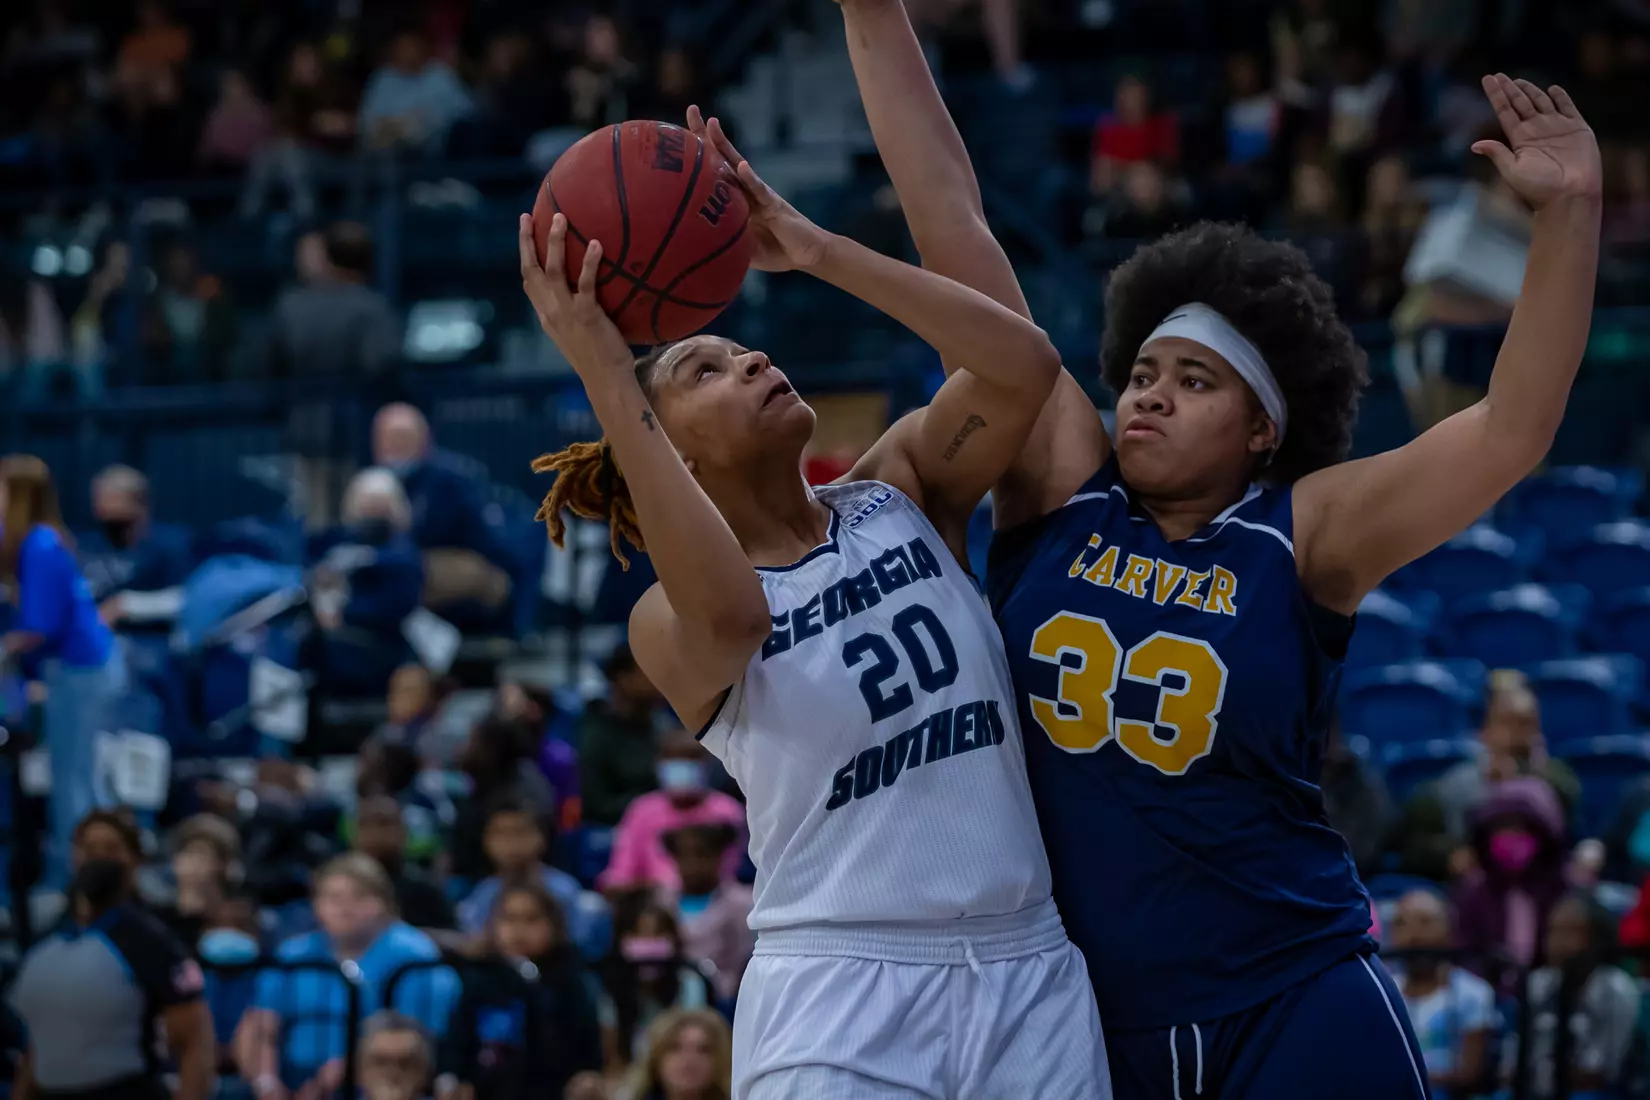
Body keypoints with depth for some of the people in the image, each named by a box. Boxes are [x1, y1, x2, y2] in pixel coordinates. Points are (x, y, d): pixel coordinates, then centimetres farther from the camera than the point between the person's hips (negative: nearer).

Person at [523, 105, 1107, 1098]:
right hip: (843, 997, -4)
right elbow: (733, 613, -28)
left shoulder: (900, 495, 10)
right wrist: (605, 379, -29)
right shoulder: (671, 621, -2)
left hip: (1029, 974, 4)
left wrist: (814, 250, -10)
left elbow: (1024, 363, -8)